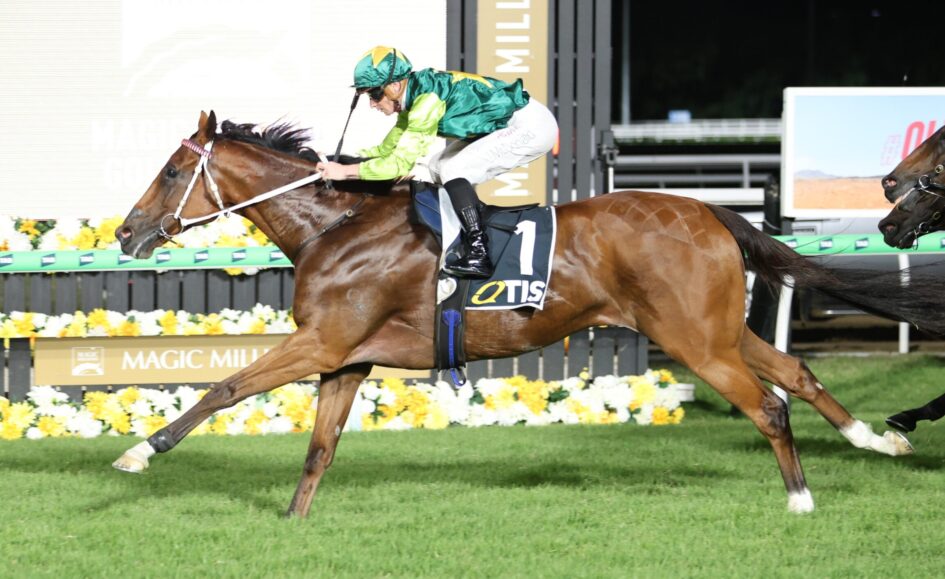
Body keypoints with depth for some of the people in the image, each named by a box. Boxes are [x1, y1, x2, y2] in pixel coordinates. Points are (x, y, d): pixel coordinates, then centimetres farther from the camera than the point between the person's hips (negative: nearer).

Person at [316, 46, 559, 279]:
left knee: (453, 170, -18)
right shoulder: (416, 95, 3)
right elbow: (389, 148, 12)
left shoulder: (428, 100, -26)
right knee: (438, 167, 10)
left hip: (532, 126, -10)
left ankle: (479, 256, -19)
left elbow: (400, 164, -27)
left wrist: (345, 171, -23)